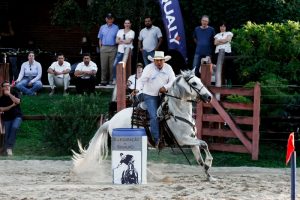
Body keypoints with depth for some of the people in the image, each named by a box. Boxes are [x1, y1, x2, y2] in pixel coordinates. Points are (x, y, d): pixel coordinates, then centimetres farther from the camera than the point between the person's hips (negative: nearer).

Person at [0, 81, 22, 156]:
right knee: (7, 135, -2)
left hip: (17, 116, -2)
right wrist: (12, 105, -13)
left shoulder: (14, 94, 4)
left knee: (14, 127, -29)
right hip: (7, 118, 2)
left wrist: (9, 94, -13)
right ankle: (7, 150, 8)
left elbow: (17, 101, -13)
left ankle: (9, 147, -27)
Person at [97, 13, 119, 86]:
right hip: (104, 48, 1)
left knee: (112, 65, -1)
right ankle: (103, 80, 1)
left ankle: (111, 80, 3)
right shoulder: (102, 27, 10)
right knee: (103, 65, -2)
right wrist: (100, 47, 3)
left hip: (113, 49, -1)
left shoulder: (116, 28, 6)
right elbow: (100, 39, 12)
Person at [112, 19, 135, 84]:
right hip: (120, 51, 3)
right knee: (115, 65, -8)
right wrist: (125, 41, -7)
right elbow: (117, 41, 4)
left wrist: (121, 40, -2)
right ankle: (114, 79, -2)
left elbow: (129, 41, -9)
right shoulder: (120, 31, 13)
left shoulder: (132, 32, 3)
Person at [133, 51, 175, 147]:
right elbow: (142, 80, -16)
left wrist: (166, 87, -18)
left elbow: (173, 81, 1)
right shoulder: (148, 68, -8)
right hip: (150, 96, -4)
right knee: (154, 117, -14)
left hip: (162, 95, 4)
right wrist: (137, 89, -34)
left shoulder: (168, 68, 2)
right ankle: (156, 139, -12)